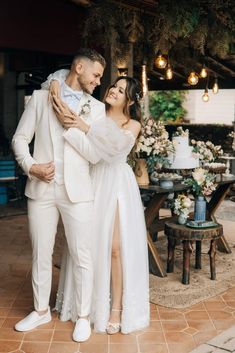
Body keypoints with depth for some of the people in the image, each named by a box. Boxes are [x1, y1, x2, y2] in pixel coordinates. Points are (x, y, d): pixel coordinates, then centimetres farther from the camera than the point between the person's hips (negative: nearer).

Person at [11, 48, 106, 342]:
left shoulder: (96, 108, 6)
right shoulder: (40, 97, 8)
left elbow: (95, 155, -4)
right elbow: (20, 138, 6)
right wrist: (30, 166, -9)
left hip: (77, 191, -1)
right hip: (41, 188, 1)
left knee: (81, 256, 4)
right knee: (40, 254, 12)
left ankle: (83, 316, 21)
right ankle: (41, 310, 31)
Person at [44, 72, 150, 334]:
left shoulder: (133, 124, 3)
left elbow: (117, 142, -21)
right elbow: (64, 74, 12)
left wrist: (85, 127, -26)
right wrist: (55, 84, -10)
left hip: (116, 184, -2)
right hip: (91, 182, 3)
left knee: (115, 246, -5)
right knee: (88, 242, 7)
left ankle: (116, 308, 7)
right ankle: (89, 302, 23)